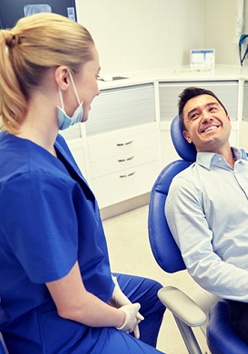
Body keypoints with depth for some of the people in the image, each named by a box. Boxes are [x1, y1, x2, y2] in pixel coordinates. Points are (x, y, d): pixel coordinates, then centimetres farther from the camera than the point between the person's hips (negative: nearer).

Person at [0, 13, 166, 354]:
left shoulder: (50, 143, -10)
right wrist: (123, 317, -8)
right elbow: (72, 306, -27)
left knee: (153, 292, 31)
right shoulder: (33, 179, -37)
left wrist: (112, 287, 1)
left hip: (80, 284, 8)